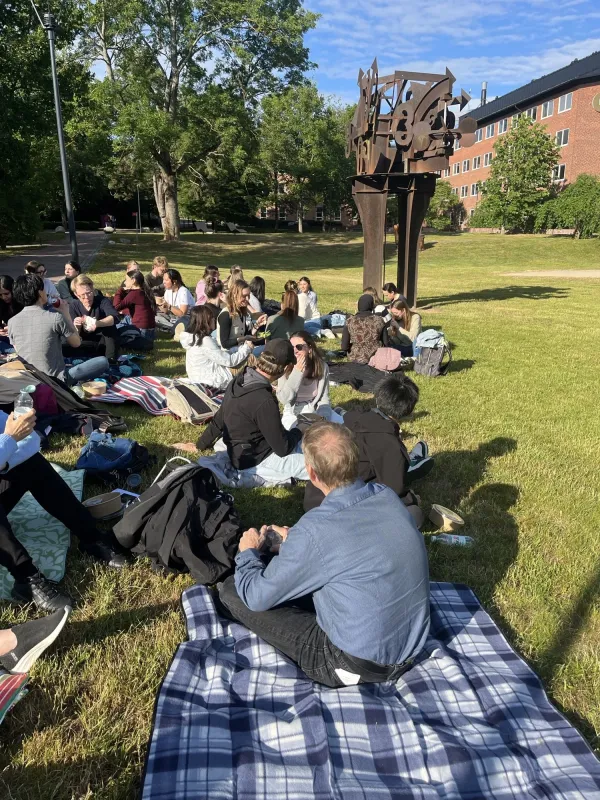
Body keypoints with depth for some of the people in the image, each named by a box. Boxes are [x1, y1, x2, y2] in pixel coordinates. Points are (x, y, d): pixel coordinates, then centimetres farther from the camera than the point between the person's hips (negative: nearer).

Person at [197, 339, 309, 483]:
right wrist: (297, 433, -1)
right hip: (256, 460, -9)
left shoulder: (240, 380, -5)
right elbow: (282, 448, -22)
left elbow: (220, 418, 10)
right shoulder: (264, 401, -31)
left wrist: (203, 443, 25)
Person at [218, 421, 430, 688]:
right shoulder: (388, 497, -8)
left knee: (231, 591, 1)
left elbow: (256, 596, -13)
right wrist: (298, 542, 15)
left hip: (358, 665, -7)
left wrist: (248, 553, 6)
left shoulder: (315, 530, -28)